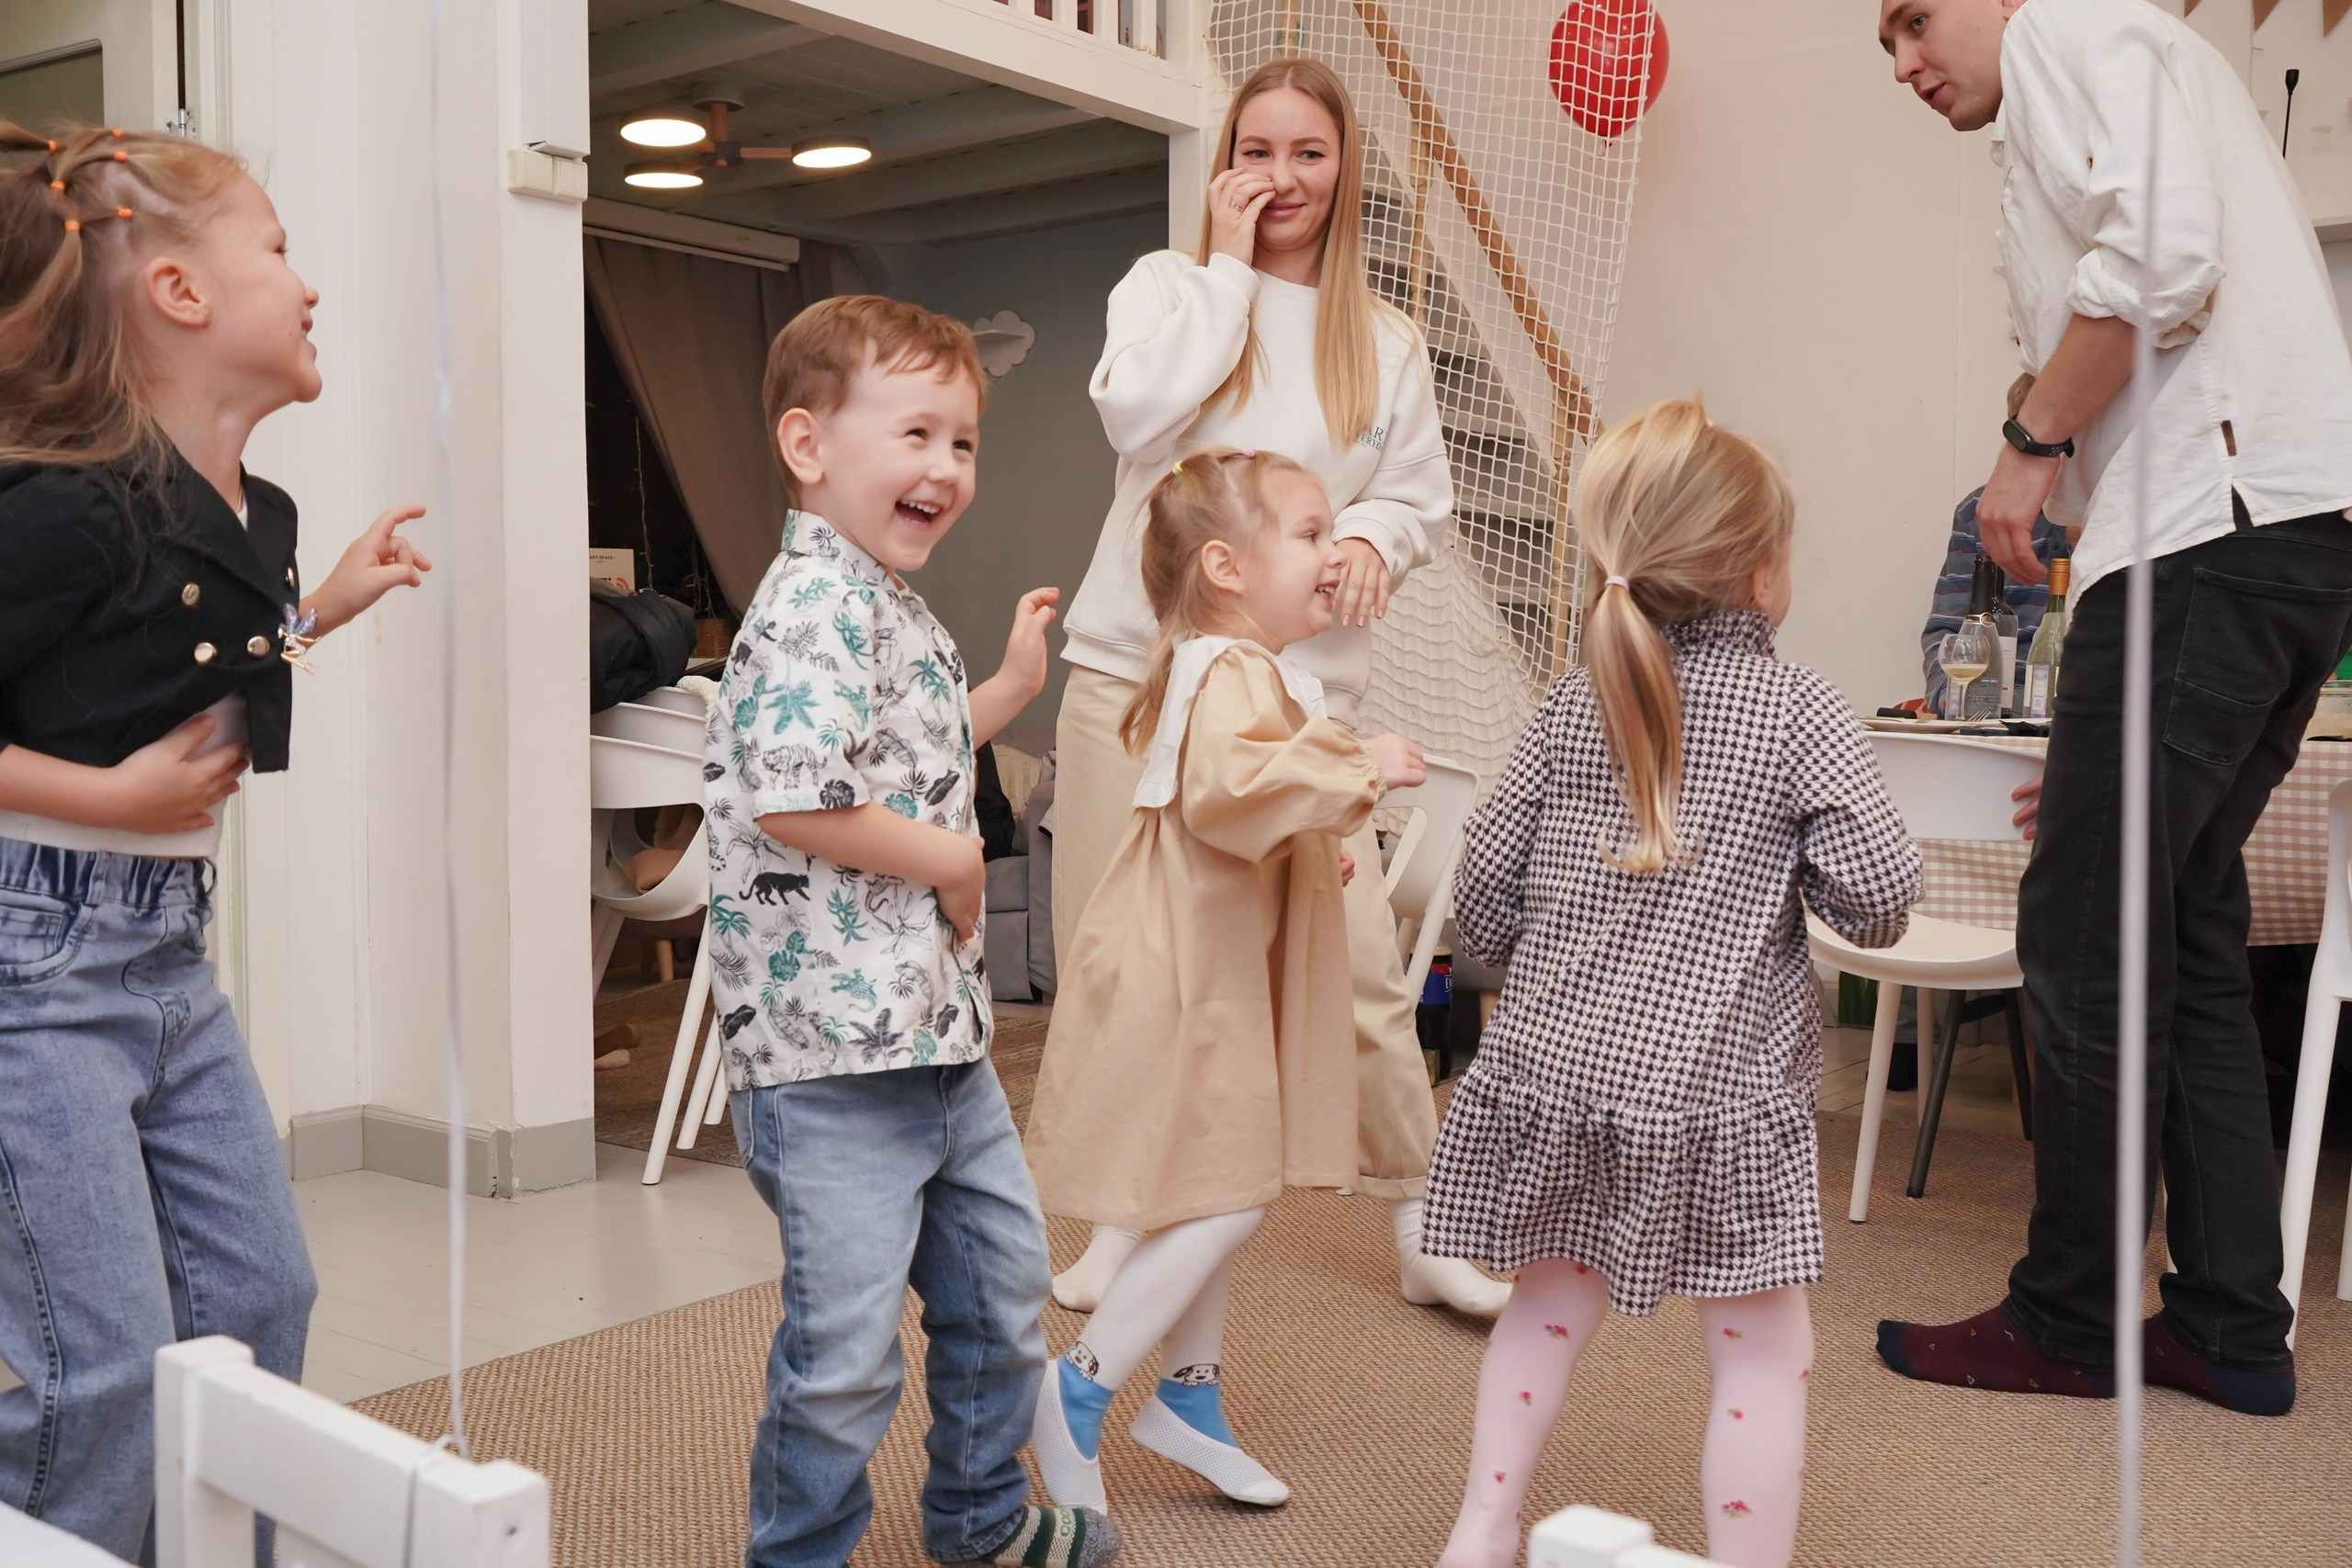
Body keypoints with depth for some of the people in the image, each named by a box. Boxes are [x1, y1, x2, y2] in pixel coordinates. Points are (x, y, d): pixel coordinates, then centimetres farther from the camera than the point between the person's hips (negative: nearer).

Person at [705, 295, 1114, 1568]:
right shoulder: (814, 609, -18)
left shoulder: (897, 610, 14)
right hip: (831, 1044, -10)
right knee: (847, 1347, 1)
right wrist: (949, 860, -17)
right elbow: (793, 801, -29)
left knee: (1003, 1281, 22)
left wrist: (1010, 686, 21)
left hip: (938, 1027, 10)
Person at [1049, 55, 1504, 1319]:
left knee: (1359, 963, -5)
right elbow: (1138, 416, -13)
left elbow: (1423, 498, 14)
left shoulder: (1384, 340, 12)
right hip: (1136, 671, 0)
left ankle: (1418, 1225, 13)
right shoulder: (1168, 283, 6)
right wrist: (1227, 263, -7)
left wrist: (1372, 534, -8)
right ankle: (1117, 1217, 21)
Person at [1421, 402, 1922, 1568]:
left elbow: (1483, 891, 7)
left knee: (1553, 1300, 23)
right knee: (1761, 1349, 9)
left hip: (1553, 1066, 5)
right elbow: (1878, 897, -10)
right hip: (1715, 1088, -4)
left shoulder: (1574, 705, 7)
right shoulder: (1798, 710, -4)